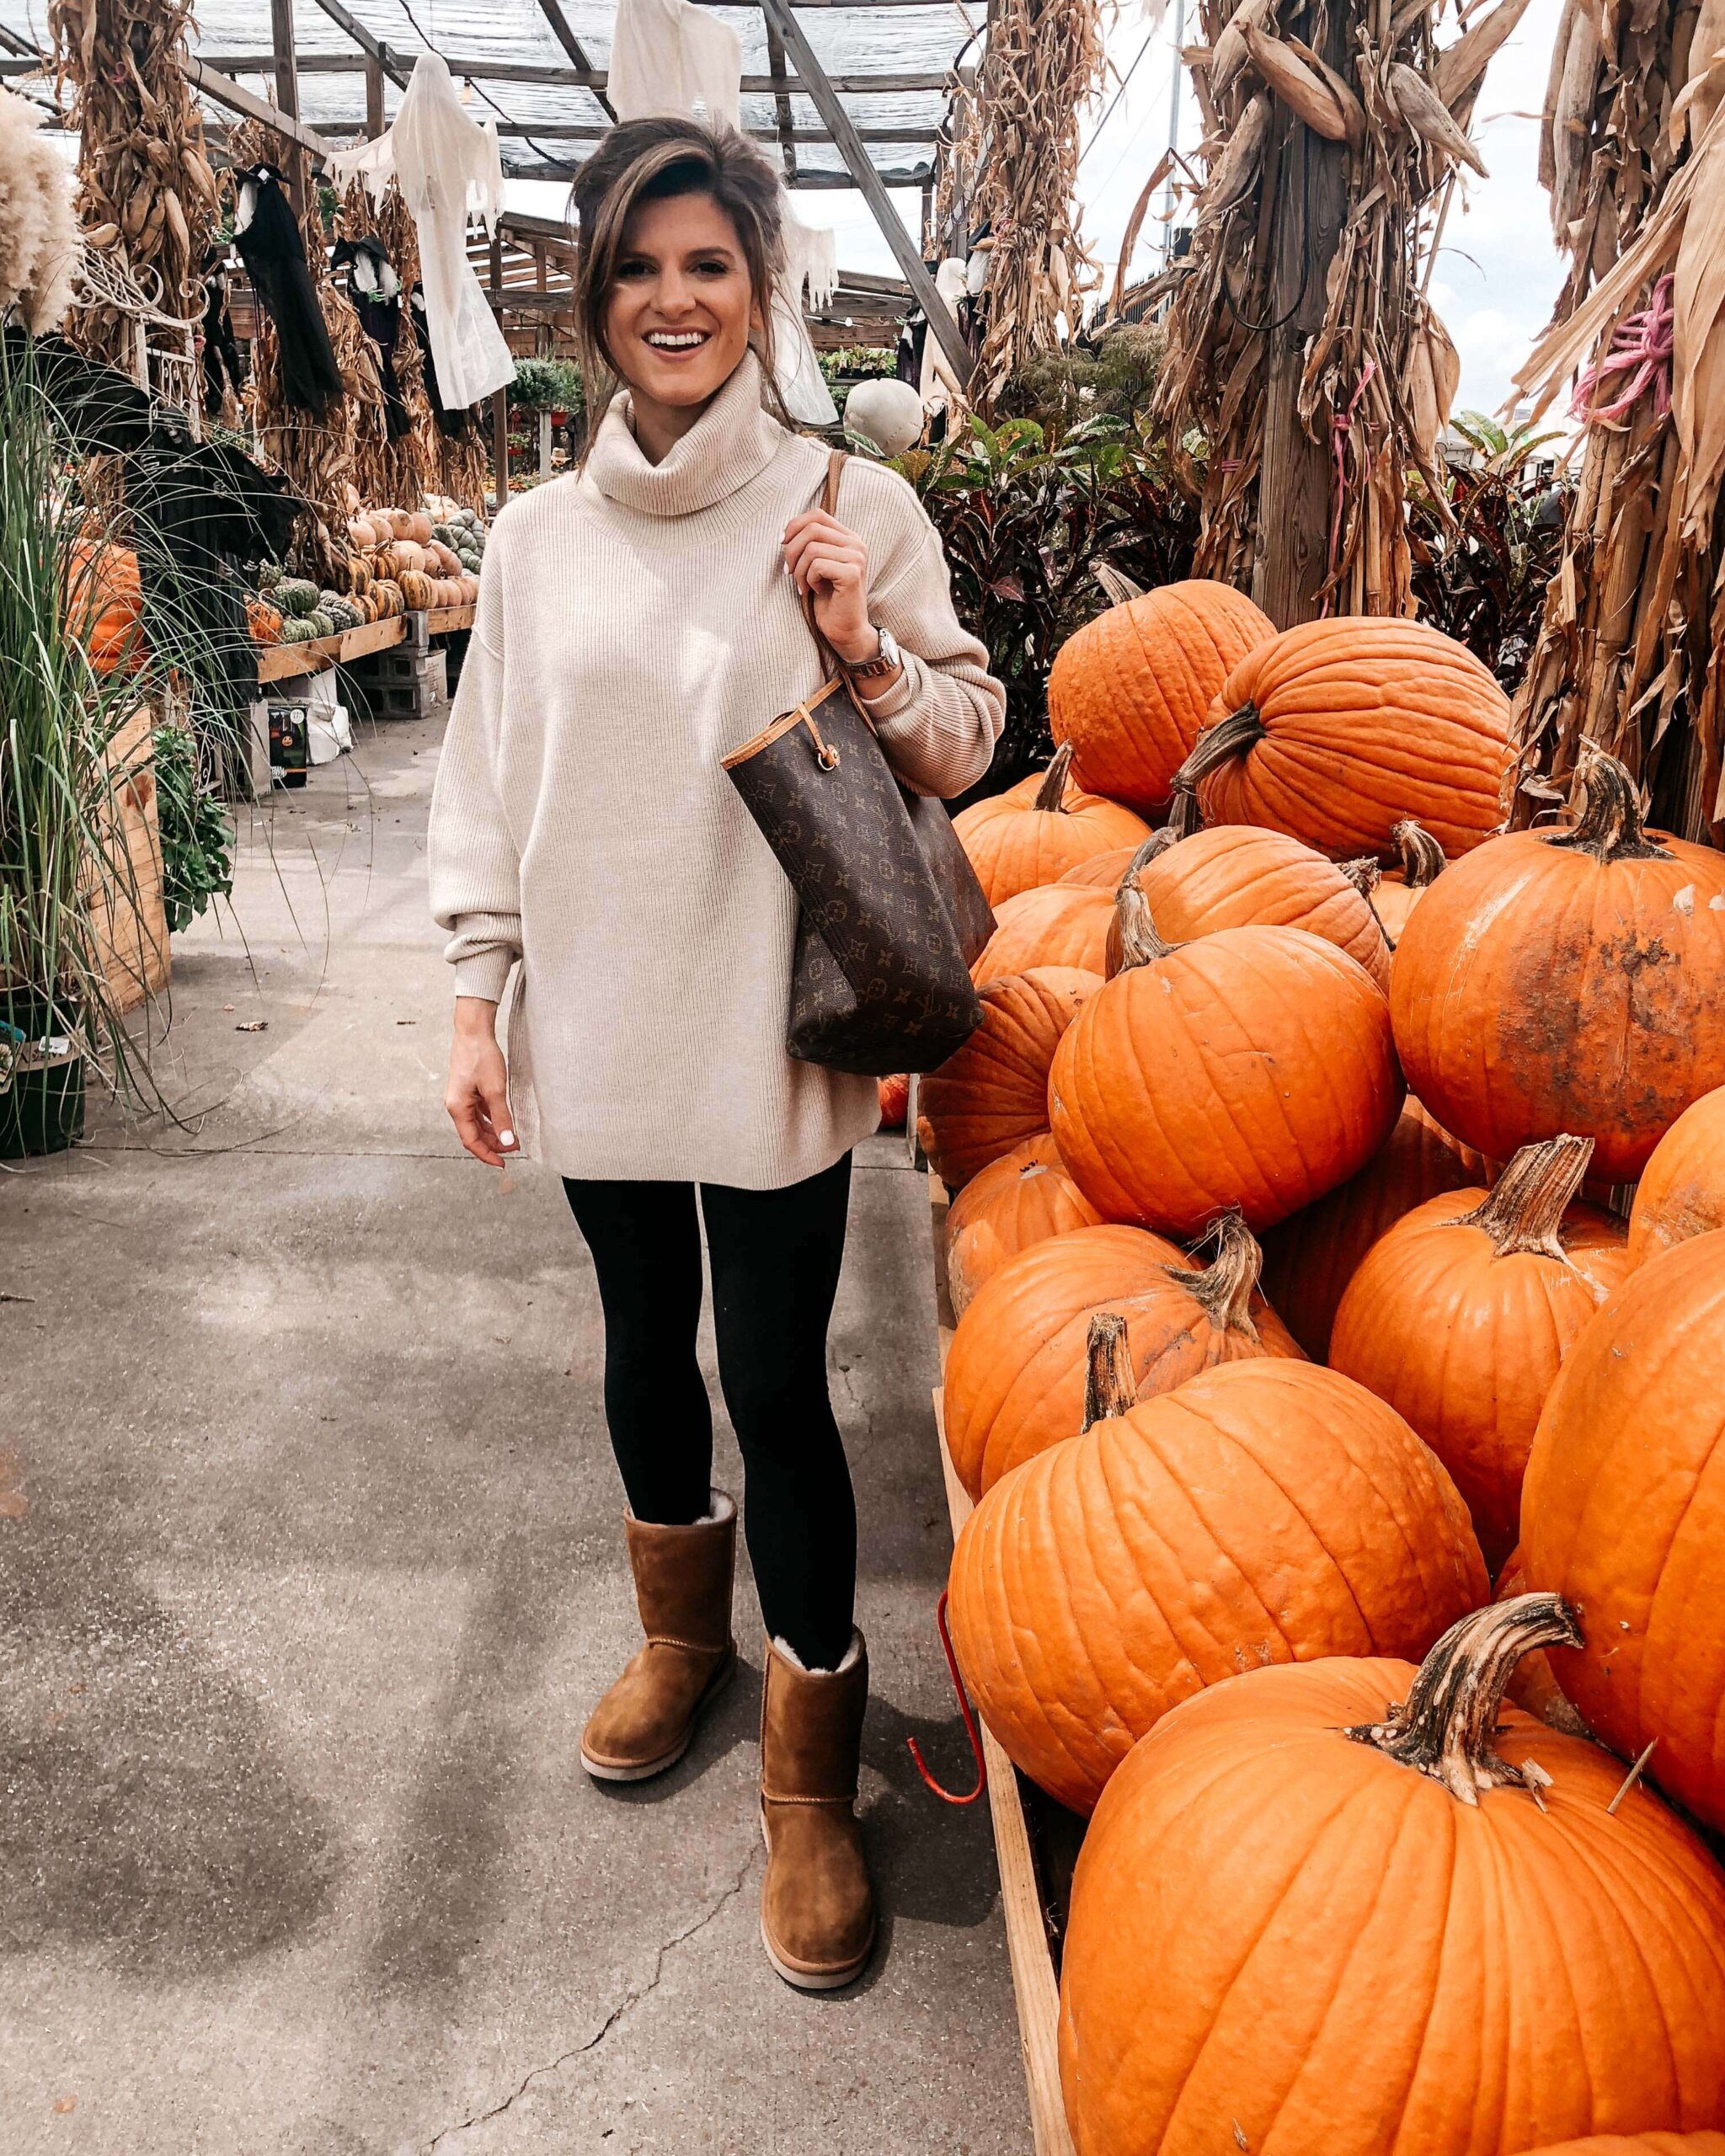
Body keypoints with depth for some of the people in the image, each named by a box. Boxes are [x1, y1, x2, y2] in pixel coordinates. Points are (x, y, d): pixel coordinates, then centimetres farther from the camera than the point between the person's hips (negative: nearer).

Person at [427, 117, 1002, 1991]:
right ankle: (682, 1631, 44)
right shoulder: (537, 536, 5)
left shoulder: (854, 511, -3)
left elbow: (966, 743, 1)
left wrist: (866, 659, -18)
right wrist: (477, 1008, 4)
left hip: (771, 1032, -3)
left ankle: (809, 1780, 18)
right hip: (598, 1025, 4)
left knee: (775, 1380, -1)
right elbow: (487, 785, 8)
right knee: (644, 1341, 18)